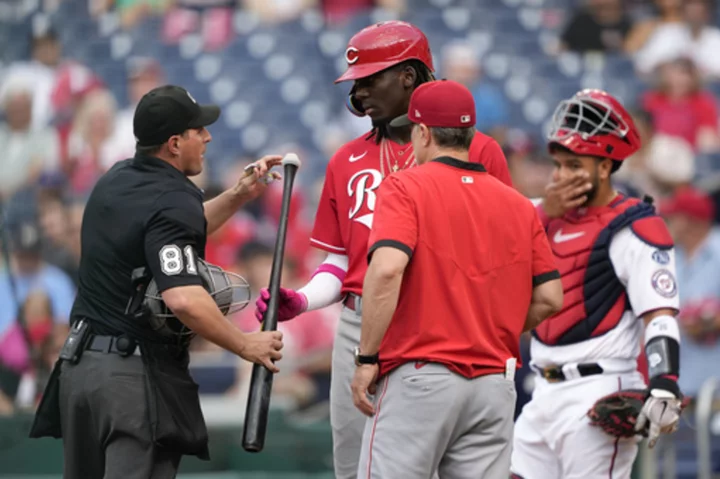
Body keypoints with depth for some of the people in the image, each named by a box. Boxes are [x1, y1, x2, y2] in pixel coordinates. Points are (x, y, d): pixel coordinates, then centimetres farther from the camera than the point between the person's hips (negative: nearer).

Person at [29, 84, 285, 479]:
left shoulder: (115, 180, 10)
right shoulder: (173, 202, -17)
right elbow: (184, 299, -28)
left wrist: (239, 195, 16)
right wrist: (245, 345, -16)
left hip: (78, 361, 9)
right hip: (139, 372, -9)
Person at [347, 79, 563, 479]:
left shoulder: (405, 188, -3)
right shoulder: (519, 206, 12)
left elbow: (387, 269, -18)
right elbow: (549, 298, 9)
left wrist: (366, 358, -13)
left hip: (419, 375, -5)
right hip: (494, 381, 5)